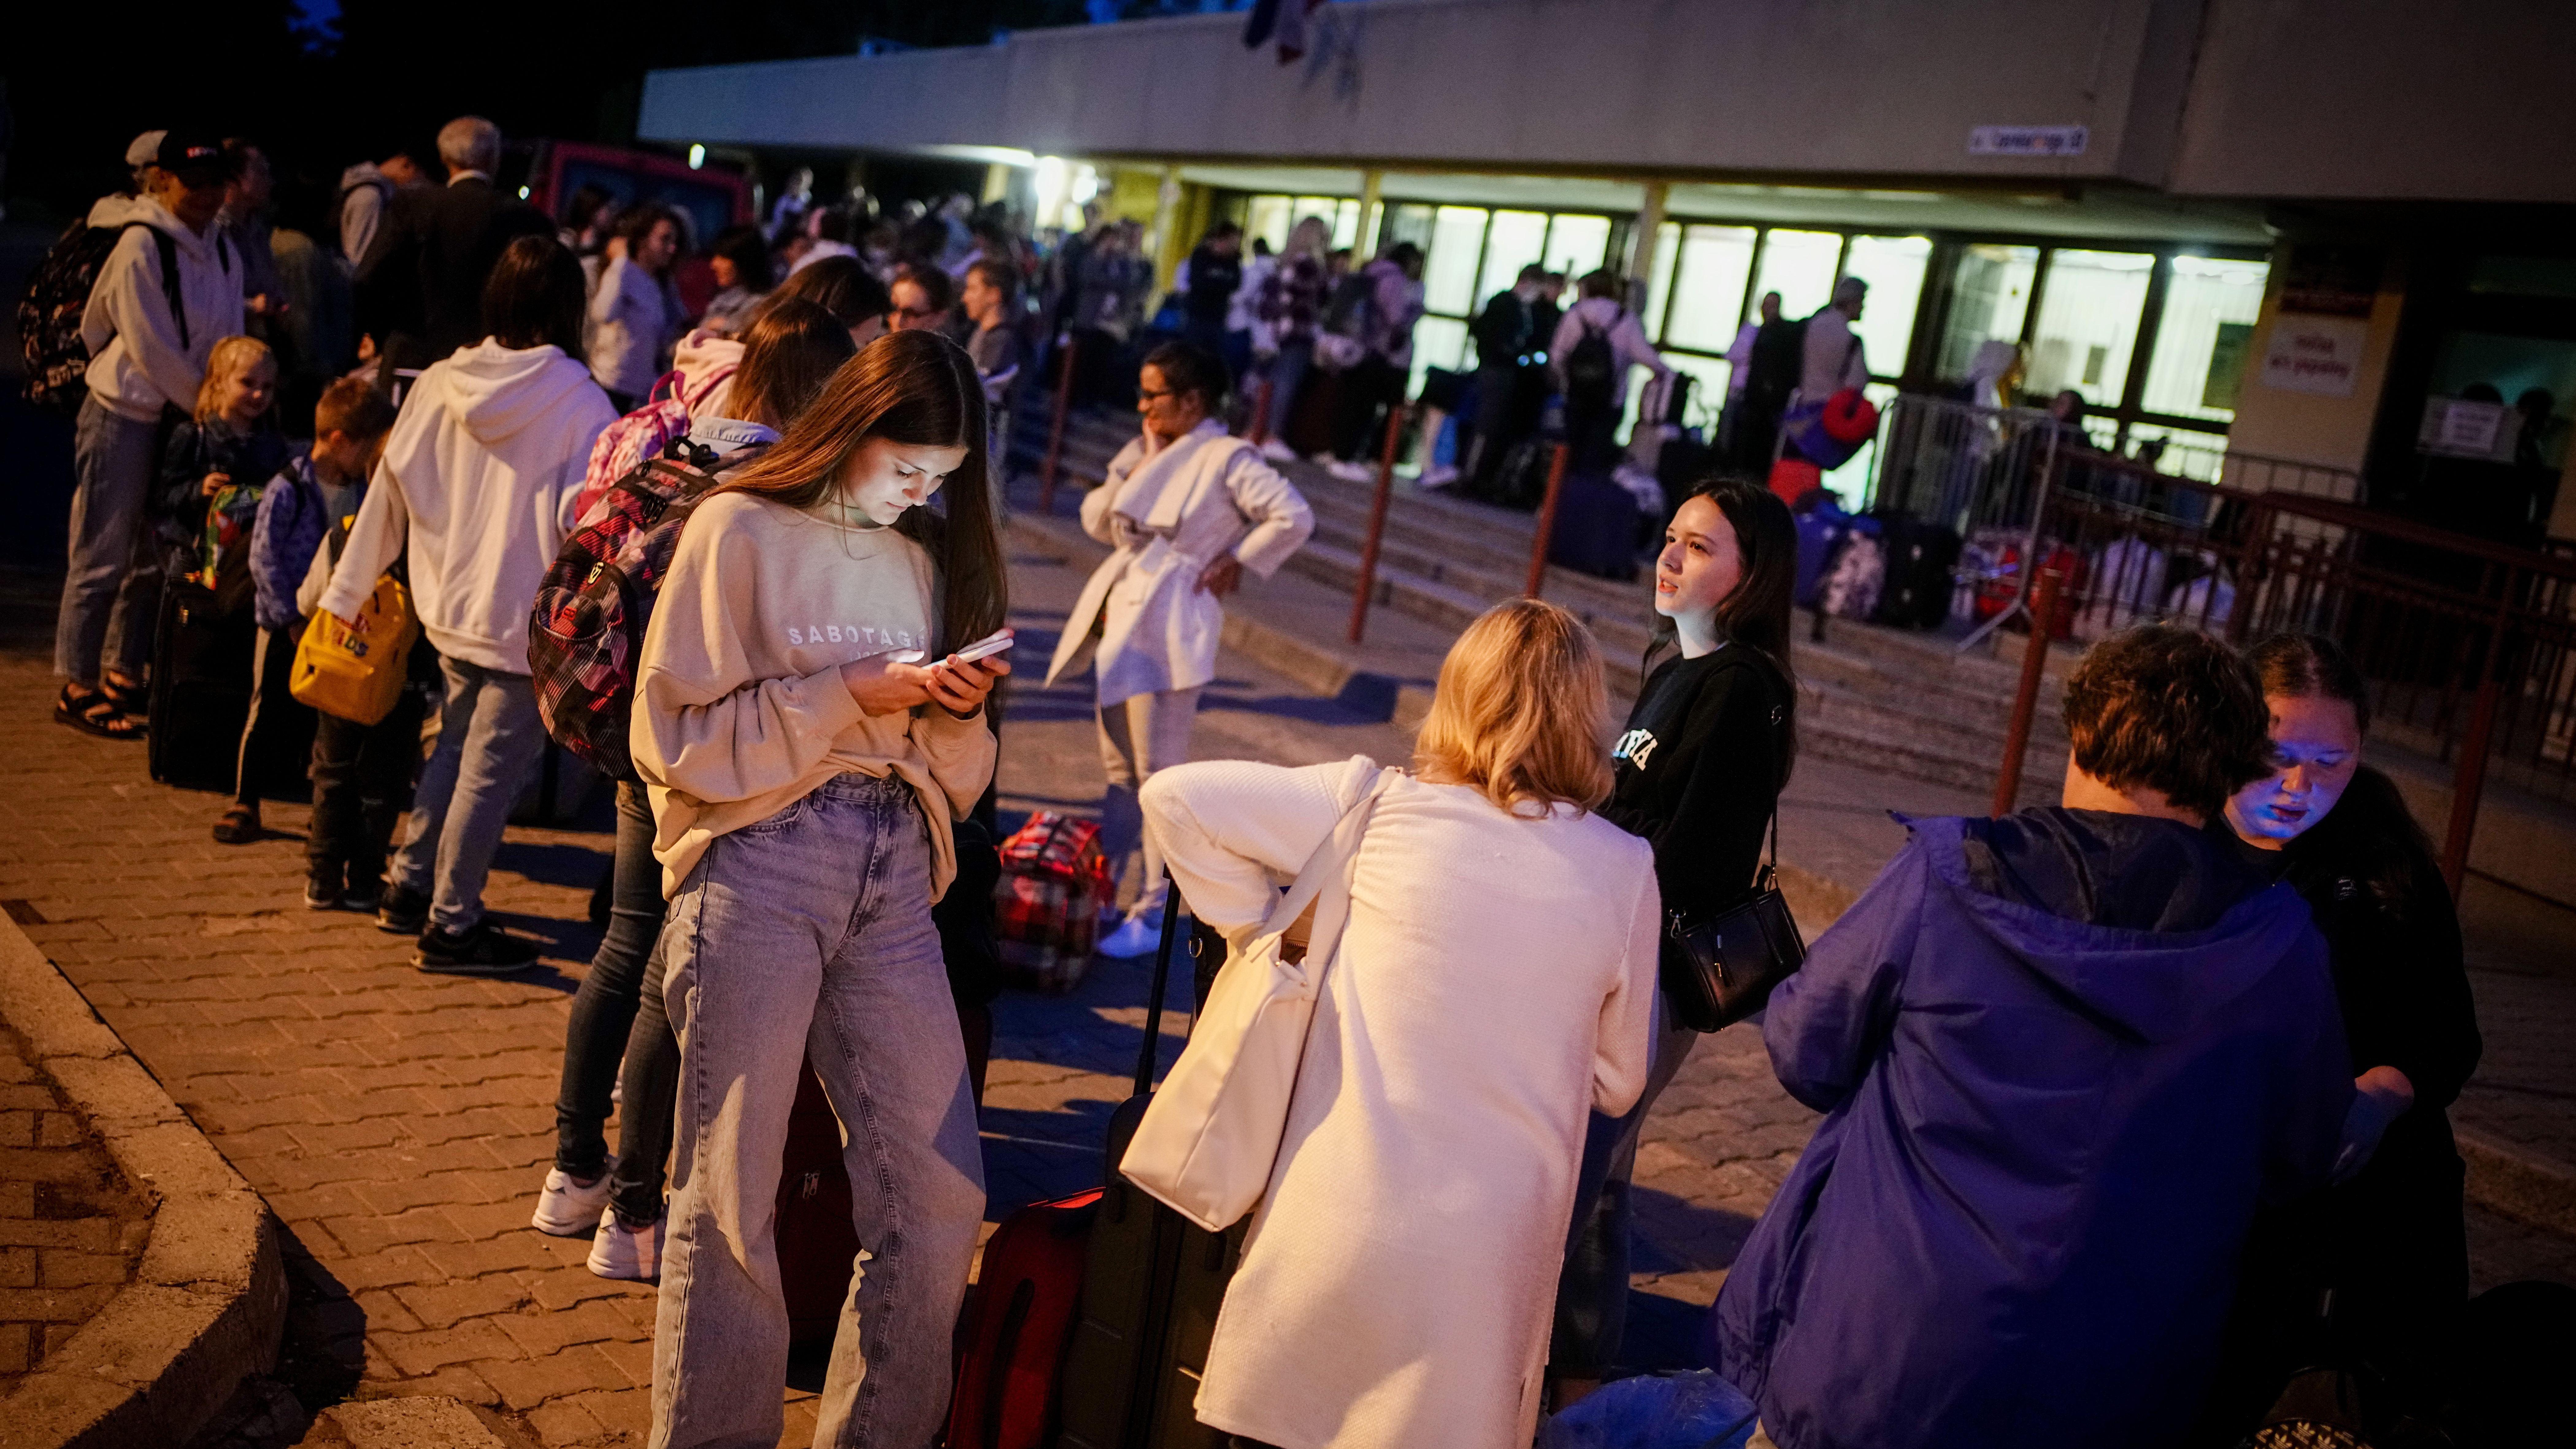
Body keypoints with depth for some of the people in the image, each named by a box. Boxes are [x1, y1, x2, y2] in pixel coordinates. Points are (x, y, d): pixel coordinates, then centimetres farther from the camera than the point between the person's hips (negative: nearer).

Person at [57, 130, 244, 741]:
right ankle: (77, 687, 8)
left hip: (184, 414, 7)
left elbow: (229, 343, 8)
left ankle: (125, 676, 25)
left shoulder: (222, 251, 7)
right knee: (102, 557, -1)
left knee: (157, 555, 13)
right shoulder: (140, 247, -15)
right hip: (125, 415, -7)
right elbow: (152, 350, -17)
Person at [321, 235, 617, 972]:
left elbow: (388, 496, 7)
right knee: (490, 770, 3)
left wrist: (346, 593, 14)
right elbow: (582, 520, -19)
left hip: (451, 608, 6)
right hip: (528, 622, -6)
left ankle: (410, 888, 31)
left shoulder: (438, 385, 2)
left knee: (456, 745, 24)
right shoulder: (581, 404, -14)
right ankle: (451, 926, 12)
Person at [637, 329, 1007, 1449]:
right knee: (732, 1196, 0)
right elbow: (674, 741, -6)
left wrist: (956, 709, -4)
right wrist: (851, 695, -11)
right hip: (760, 860, -4)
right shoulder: (743, 530, 1)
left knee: (940, 1196, 0)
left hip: (893, 871, 5)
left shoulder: (926, 558, 17)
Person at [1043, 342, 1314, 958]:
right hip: (1119, 618, 8)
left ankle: (1152, 912, 4)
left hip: (1169, 629, -8)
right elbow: (1098, 521, 13)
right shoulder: (1148, 448, 13)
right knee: (1118, 769, 16)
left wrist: (1236, 563, -13)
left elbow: (1294, 516, -20)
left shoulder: (1227, 459, -11)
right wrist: (1135, 465, -1)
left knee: (1158, 775, -4)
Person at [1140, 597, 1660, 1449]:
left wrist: (1255, 931, 6)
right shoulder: (1625, 873, -2)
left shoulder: (1378, 808, -4)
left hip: (1338, 1215, 0)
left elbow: (1174, 797, -1)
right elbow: (1617, 1083, 8)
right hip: (1489, 1251, 1)